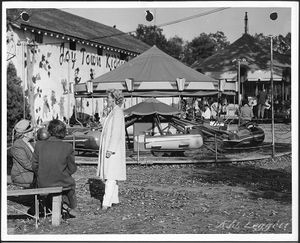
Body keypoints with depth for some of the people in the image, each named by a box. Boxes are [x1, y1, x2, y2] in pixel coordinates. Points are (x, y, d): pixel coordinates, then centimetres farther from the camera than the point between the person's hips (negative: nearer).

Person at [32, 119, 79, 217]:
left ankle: (65, 205, 42)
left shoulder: (39, 144, -10)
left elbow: (34, 165, -3)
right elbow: (72, 168, -5)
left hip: (42, 183, 2)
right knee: (71, 182, 34)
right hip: (61, 183, -2)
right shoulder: (67, 147, -14)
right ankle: (71, 207, 51)